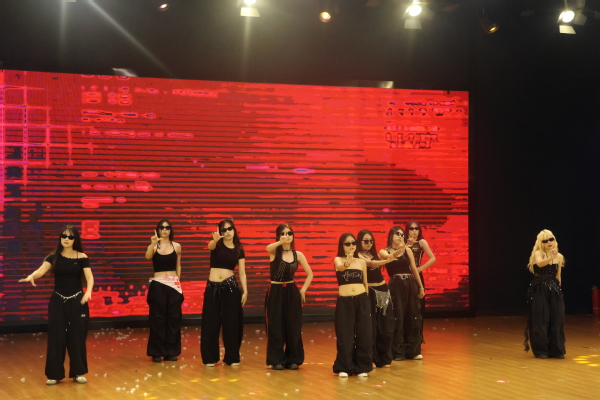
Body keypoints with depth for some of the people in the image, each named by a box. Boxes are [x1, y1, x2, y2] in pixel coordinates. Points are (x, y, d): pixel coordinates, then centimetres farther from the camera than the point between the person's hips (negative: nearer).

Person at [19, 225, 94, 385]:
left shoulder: (82, 257, -3)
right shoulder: (54, 257, 0)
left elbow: (89, 277, -10)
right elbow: (41, 270, -15)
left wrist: (88, 291, -29)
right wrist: (32, 276, -38)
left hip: (77, 300, -1)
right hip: (57, 300, 1)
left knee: (77, 336, 2)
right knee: (56, 336, 1)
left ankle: (78, 372, 14)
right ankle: (55, 374, 10)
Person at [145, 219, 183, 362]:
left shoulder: (177, 246, 5)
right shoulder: (153, 246, -2)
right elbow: (147, 257, -24)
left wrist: (178, 281, 11)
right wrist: (153, 244, -40)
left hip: (173, 285, 2)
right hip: (158, 285, -2)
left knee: (173, 318, 4)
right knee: (158, 319, 0)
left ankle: (171, 352, 12)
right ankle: (157, 352, 7)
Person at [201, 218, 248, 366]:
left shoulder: (239, 250, 5)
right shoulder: (217, 245, -1)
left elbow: (242, 273, 5)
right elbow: (210, 246, -27)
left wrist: (245, 291, -5)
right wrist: (215, 239, -49)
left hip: (230, 287, 1)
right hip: (213, 287, -1)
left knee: (232, 322, 2)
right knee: (211, 323, 1)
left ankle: (232, 357, 13)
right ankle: (210, 358, 10)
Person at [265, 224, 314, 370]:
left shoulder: (298, 255, 3)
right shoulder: (274, 251, -5)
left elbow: (310, 274, 11)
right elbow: (268, 248, -31)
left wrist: (303, 290, 2)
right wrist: (280, 242, -50)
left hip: (292, 292, 2)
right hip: (275, 292, -2)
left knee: (293, 327, 4)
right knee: (275, 327, -1)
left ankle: (293, 359, 16)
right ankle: (277, 360, 9)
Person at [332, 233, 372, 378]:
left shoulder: (361, 262, 8)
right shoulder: (338, 260, -1)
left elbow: (365, 283, 15)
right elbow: (340, 267, -26)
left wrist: (365, 299, 13)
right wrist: (346, 263, -48)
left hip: (362, 300, 2)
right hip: (344, 302, -2)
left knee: (363, 335, 3)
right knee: (345, 336, 0)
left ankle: (362, 367, 14)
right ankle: (344, 367, 11)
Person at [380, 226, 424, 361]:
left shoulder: (407, 250, 7)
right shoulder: (384, 252, 3)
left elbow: (414, 269, 9)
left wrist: (420, 286, 9)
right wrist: (398, 250, -39)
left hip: (410, 284, 3)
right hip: (396, 286, -3)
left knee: (413, 317, 4)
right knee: (397, 317, -2)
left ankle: (414, 350, 12)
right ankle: (398, 352, 5)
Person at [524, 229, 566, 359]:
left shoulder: (559, 257, 6)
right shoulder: (538, 253, -10)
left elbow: (558, 276, 15)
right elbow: (540, 263, -34)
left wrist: (558, 288, 17)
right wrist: (551, 258, -51)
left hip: (554, 290, 5)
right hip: (539, 290, -4)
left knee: (557, 320, 2)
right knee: (540, 320, -4)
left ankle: (556, 350, 13)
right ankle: (540, 350, 7)